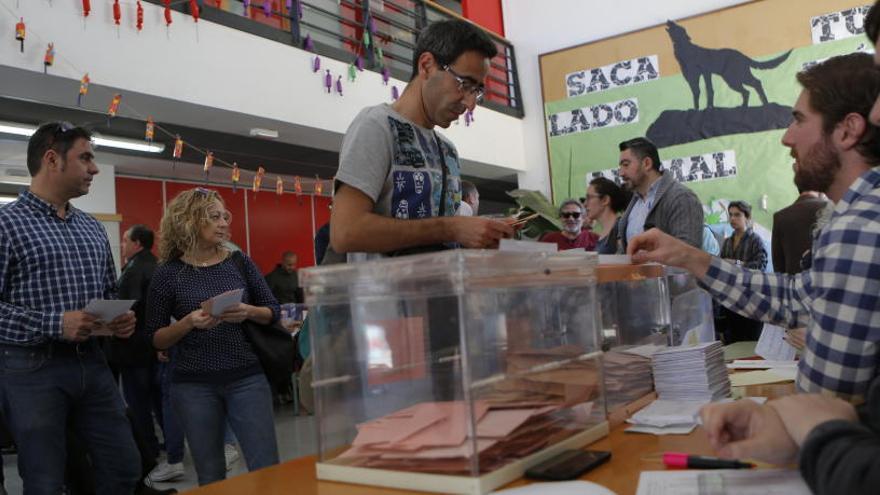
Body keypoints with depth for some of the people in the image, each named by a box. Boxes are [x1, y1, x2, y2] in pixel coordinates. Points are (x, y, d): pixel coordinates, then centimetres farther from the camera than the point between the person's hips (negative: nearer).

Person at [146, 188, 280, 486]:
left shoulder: (239, 262, 3)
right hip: (194, 385, -1)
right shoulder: (168, 273, -1)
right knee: (210, 477, 9)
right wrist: (188, 322, -16)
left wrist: (249, 312, -12)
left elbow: (273, 311, 9)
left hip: (247, 378, 1)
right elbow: (155, 339, 1)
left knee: (267, 469, -1)